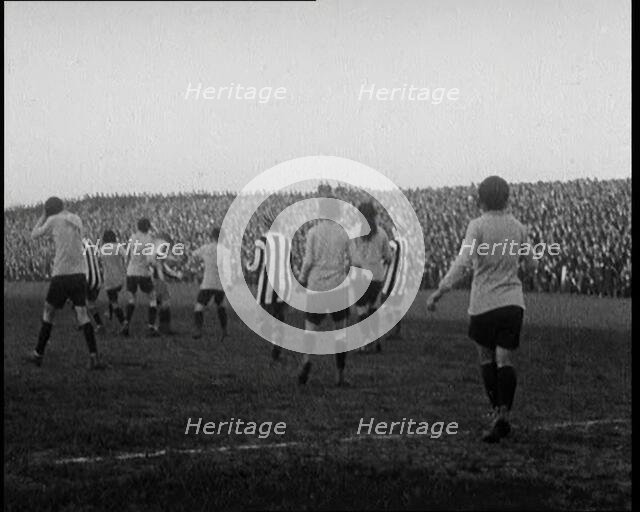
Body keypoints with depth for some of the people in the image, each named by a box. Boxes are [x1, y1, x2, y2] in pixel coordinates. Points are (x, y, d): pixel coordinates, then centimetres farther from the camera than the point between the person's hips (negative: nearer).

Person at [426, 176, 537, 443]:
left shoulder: (477, 226, -8)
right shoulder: (518, 228, 5)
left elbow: (463, 262, -19)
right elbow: (531, 264, 18)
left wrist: (439, 292, -17)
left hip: (484, 303, -2)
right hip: (513, 302, 2)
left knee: (486, 358, 14)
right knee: (505, 361, -1)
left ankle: (499, 413, 12)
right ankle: (502, 417, -16)